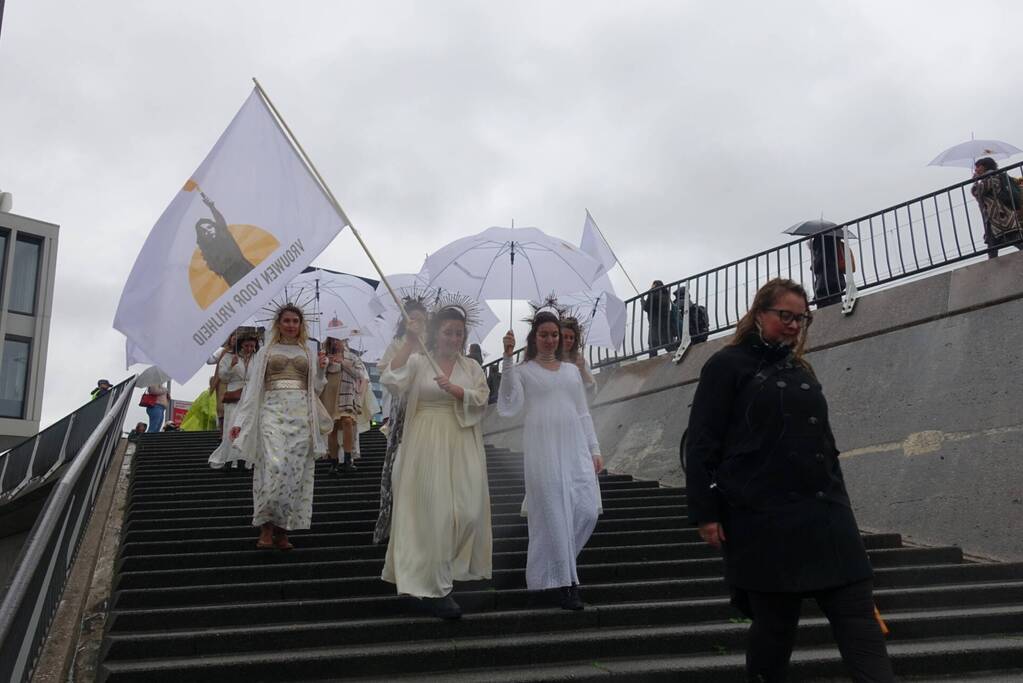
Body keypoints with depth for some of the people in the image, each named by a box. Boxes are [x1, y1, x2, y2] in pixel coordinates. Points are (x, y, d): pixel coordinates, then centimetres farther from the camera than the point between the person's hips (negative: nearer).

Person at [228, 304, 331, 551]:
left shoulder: (309, 354, 18)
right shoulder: (265, 352, 13)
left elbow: (316, 390, 17)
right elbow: (252, 388, 9)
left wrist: (321, 370, -2)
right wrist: (239, 421, 2)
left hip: (301, 414, 2)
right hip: (273, 411, -2)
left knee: (295, 471, -4)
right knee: (275, 467, -19)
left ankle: (282, 529, 3)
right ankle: (266, 526, -9)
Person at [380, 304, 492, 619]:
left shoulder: (471, 367, 13)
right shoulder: (417, 362, 4)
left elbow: (481, 399, -1)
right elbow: (391, 380, -13)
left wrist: (454, 389, -17)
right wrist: (409, 344, -17)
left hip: (462, 448, 3)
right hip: (428, 446, -3)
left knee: (468, 512, -1)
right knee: (434, 513, -4)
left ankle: (447, 568, 23)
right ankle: (436, 588, 5)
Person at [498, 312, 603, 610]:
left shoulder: (572, 370, 18)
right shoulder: (523, 371, 5)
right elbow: (509, 407, -13)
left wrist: (594, 449, 13)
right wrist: (507, 360, -18)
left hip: (575, 448, 4)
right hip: (543, 450, -4)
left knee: (588, 510, -2)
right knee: (555, 514, -2)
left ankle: (556, 561, 23)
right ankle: (564, 581, 9)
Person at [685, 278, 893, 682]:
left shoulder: (802, 371, 19)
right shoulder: (727, 365, -1)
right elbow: (701, 443, -7)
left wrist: (839, 504, 20)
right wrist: (705, 512, -13)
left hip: (824, 514, 6)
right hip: (763, 520, -6)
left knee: (857, 616, 1)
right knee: (775, 623, 3)